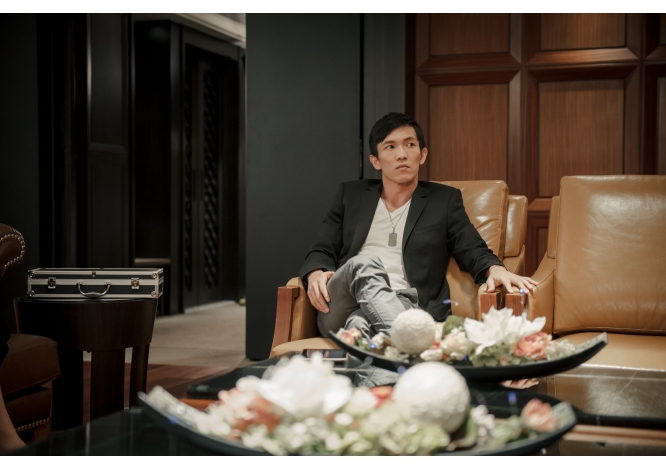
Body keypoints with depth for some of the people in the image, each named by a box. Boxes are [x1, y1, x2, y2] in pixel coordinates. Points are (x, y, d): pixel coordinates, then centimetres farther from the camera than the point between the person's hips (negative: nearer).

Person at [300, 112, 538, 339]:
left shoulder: (444, 199, 18)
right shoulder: (350, 195, 21)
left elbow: (473, 251, 10)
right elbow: (322, 251, 16)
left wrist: (495, 269, -15)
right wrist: (316, 275, -9)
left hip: (404, 307, -1)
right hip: (342, 308, 2)